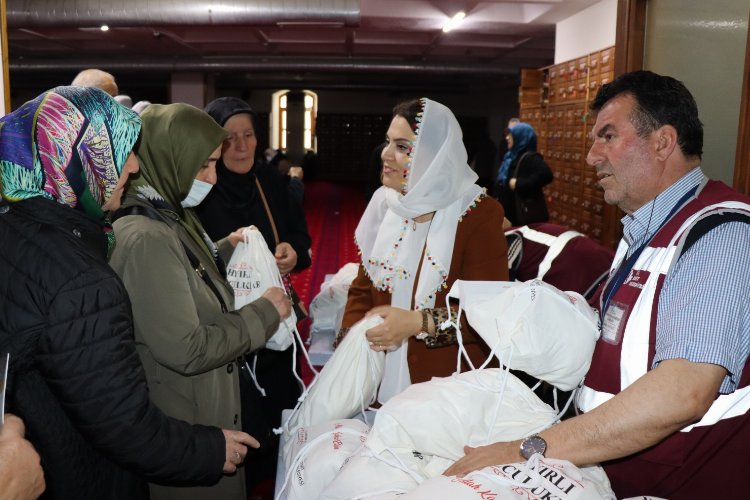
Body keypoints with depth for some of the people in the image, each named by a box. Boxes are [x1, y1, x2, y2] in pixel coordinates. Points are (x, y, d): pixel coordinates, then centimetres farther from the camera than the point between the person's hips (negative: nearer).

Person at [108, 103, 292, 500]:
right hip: (186, 427, -9)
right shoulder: (145, 238, -27)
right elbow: (187, 351, -28)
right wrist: (264, 313, -17)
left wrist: (225, 249, 8)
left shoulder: (168, 217, 4)